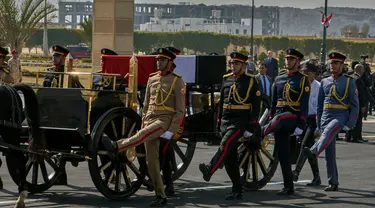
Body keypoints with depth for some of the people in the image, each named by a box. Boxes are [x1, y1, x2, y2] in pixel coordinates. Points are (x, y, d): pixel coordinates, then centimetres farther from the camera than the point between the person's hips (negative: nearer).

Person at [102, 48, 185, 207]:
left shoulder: (177, 81, -2)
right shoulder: (152, 79, 15)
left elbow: (180, 110, -7)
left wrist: (171, 131, -15)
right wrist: (143, 123, 15)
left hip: (164, 120, -6)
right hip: (150, 118, 6)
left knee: (143, 135, -34)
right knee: (152, 161, 1)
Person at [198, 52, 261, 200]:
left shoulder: (251, 81, 0)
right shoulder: (226, 79, 14)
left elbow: (256, 104, -4)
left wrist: (253, 124, -11)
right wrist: (219, 121, 15)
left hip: (240, 120, -6)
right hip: (226, 120, 6)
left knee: (226, 144, -29)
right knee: (230, 157, 5)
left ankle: (209, 170, -46)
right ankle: (237, 190, 11)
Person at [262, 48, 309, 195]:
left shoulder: (303, 80, -1)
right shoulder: (279, 79, 15)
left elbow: (304, 105, -8)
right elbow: (273, 102, 18)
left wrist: (301, 125, -15)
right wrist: (270, 121, 13)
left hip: (293, 115, -5)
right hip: (279, 116, 5)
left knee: (279, 119, -39)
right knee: (282, 153, 2)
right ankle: (288, 187, 7)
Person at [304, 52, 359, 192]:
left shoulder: (349, 82, 2)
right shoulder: (325, 82, 14)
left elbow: (354, 105, -1)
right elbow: (319, 104, 18)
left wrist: (350, 124, -10)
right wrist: (318, 124, 12)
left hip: (340, 116, -5)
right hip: (326, 116, 5)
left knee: (328, 132, -37)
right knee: (329, 153, 2)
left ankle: (313, 152, -62)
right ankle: (333, 183, 7)